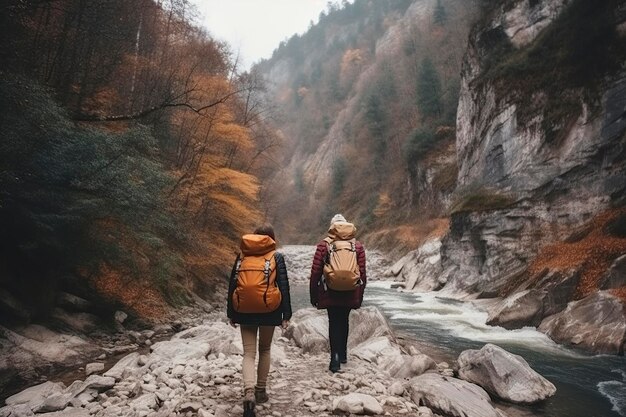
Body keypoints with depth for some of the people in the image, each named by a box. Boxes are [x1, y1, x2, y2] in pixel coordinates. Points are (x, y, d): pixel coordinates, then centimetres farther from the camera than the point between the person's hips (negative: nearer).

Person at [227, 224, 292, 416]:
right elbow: (283, 286, -4)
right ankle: (261, 390, 24)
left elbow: (232, 286, 7)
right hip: (269, 311, -1)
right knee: (265, 350, 18)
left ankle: (249, 391, -15)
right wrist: (286, 314, 0)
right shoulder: (277, 257, 0)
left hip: (245, 311, 1)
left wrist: (231, 314, 13)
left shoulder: (242, 256, 6)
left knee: (249, 353, 5)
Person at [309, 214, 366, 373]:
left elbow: (315, 272, -3)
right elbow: (362, 274, 4)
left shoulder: (323, 245, -2)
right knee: (344, 321, 20)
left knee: (334, 323, 5)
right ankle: (343, 354, 33)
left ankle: (335, 357, -4)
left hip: (330, 293, -2)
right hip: (350, 293, 3)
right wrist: (360, 296, 12)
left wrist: (313, 294, 5)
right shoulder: (358, 246, 4)